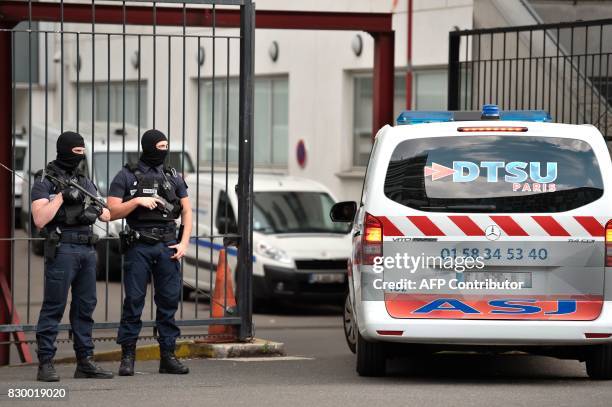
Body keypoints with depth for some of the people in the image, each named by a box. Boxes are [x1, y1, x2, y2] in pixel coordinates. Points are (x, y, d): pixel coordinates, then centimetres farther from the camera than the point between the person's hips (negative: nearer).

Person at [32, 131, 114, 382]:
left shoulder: (85, 182, 17)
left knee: (85, 308, 9)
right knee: (53, 307, -7)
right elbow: (39, 220, -12)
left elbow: (106, 215, 17)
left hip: (87, 249, 7)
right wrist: (61, 197, -15)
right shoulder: (45, 182, -2)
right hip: (62, 248, -7)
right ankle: (45, 364, -6)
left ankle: (85, 362, 14)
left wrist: (98, 211, -5)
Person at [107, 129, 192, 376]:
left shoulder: (173, 177, 13)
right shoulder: (127, 176, 2)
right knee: (134, 301, -3)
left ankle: (168, 356, 8)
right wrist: (137, 201, -14)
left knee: (169, 300, 3)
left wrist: (184, 242, 1)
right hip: (139, 245, -3)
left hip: (168, 245, 3)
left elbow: (186, 210, 12)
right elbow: (112, 212, -2)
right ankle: (128, 357, 2)